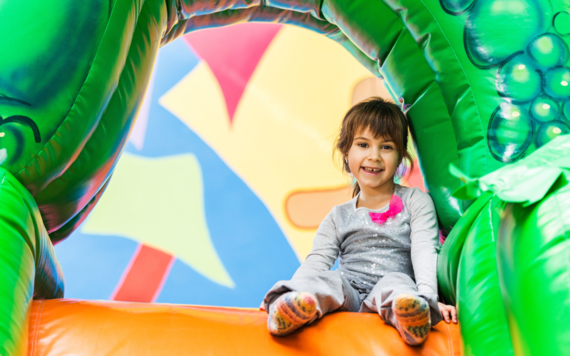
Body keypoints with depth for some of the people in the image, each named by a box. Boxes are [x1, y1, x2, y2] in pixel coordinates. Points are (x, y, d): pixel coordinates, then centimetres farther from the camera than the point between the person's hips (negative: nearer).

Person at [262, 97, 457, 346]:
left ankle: (408, 315, -67)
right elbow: (316, 262, 8)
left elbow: (425, 251, 0)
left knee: (396, 282, -34)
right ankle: (285, 311, -59)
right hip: (347, 299, 2)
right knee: (326, 279, -29)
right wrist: (290, 294, -14)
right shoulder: (338, 217, 21)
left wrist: (428, 297, -20)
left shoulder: (415, 201, 15)